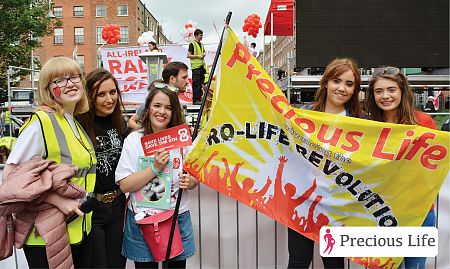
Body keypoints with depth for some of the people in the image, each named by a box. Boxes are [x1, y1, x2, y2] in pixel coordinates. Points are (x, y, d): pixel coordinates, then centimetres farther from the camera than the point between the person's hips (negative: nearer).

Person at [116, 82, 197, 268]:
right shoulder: (134, 140, -6)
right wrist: (155, 168, -21)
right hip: (142, 220, -2)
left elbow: (194, 179, 7)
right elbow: (124, 185, -11)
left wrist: (190, 182, -15)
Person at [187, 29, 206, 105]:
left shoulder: (201, 45, 19)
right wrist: (198, 56, -14)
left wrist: (204, 54, 9)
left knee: (201, 83, 8)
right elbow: (188, 55, -9)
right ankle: (195, 100, -8)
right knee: (196, 83, -9)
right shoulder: (192, 44, -3)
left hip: (202, 65, 8)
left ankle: (199, 98, 15)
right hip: (195, 66, -8)